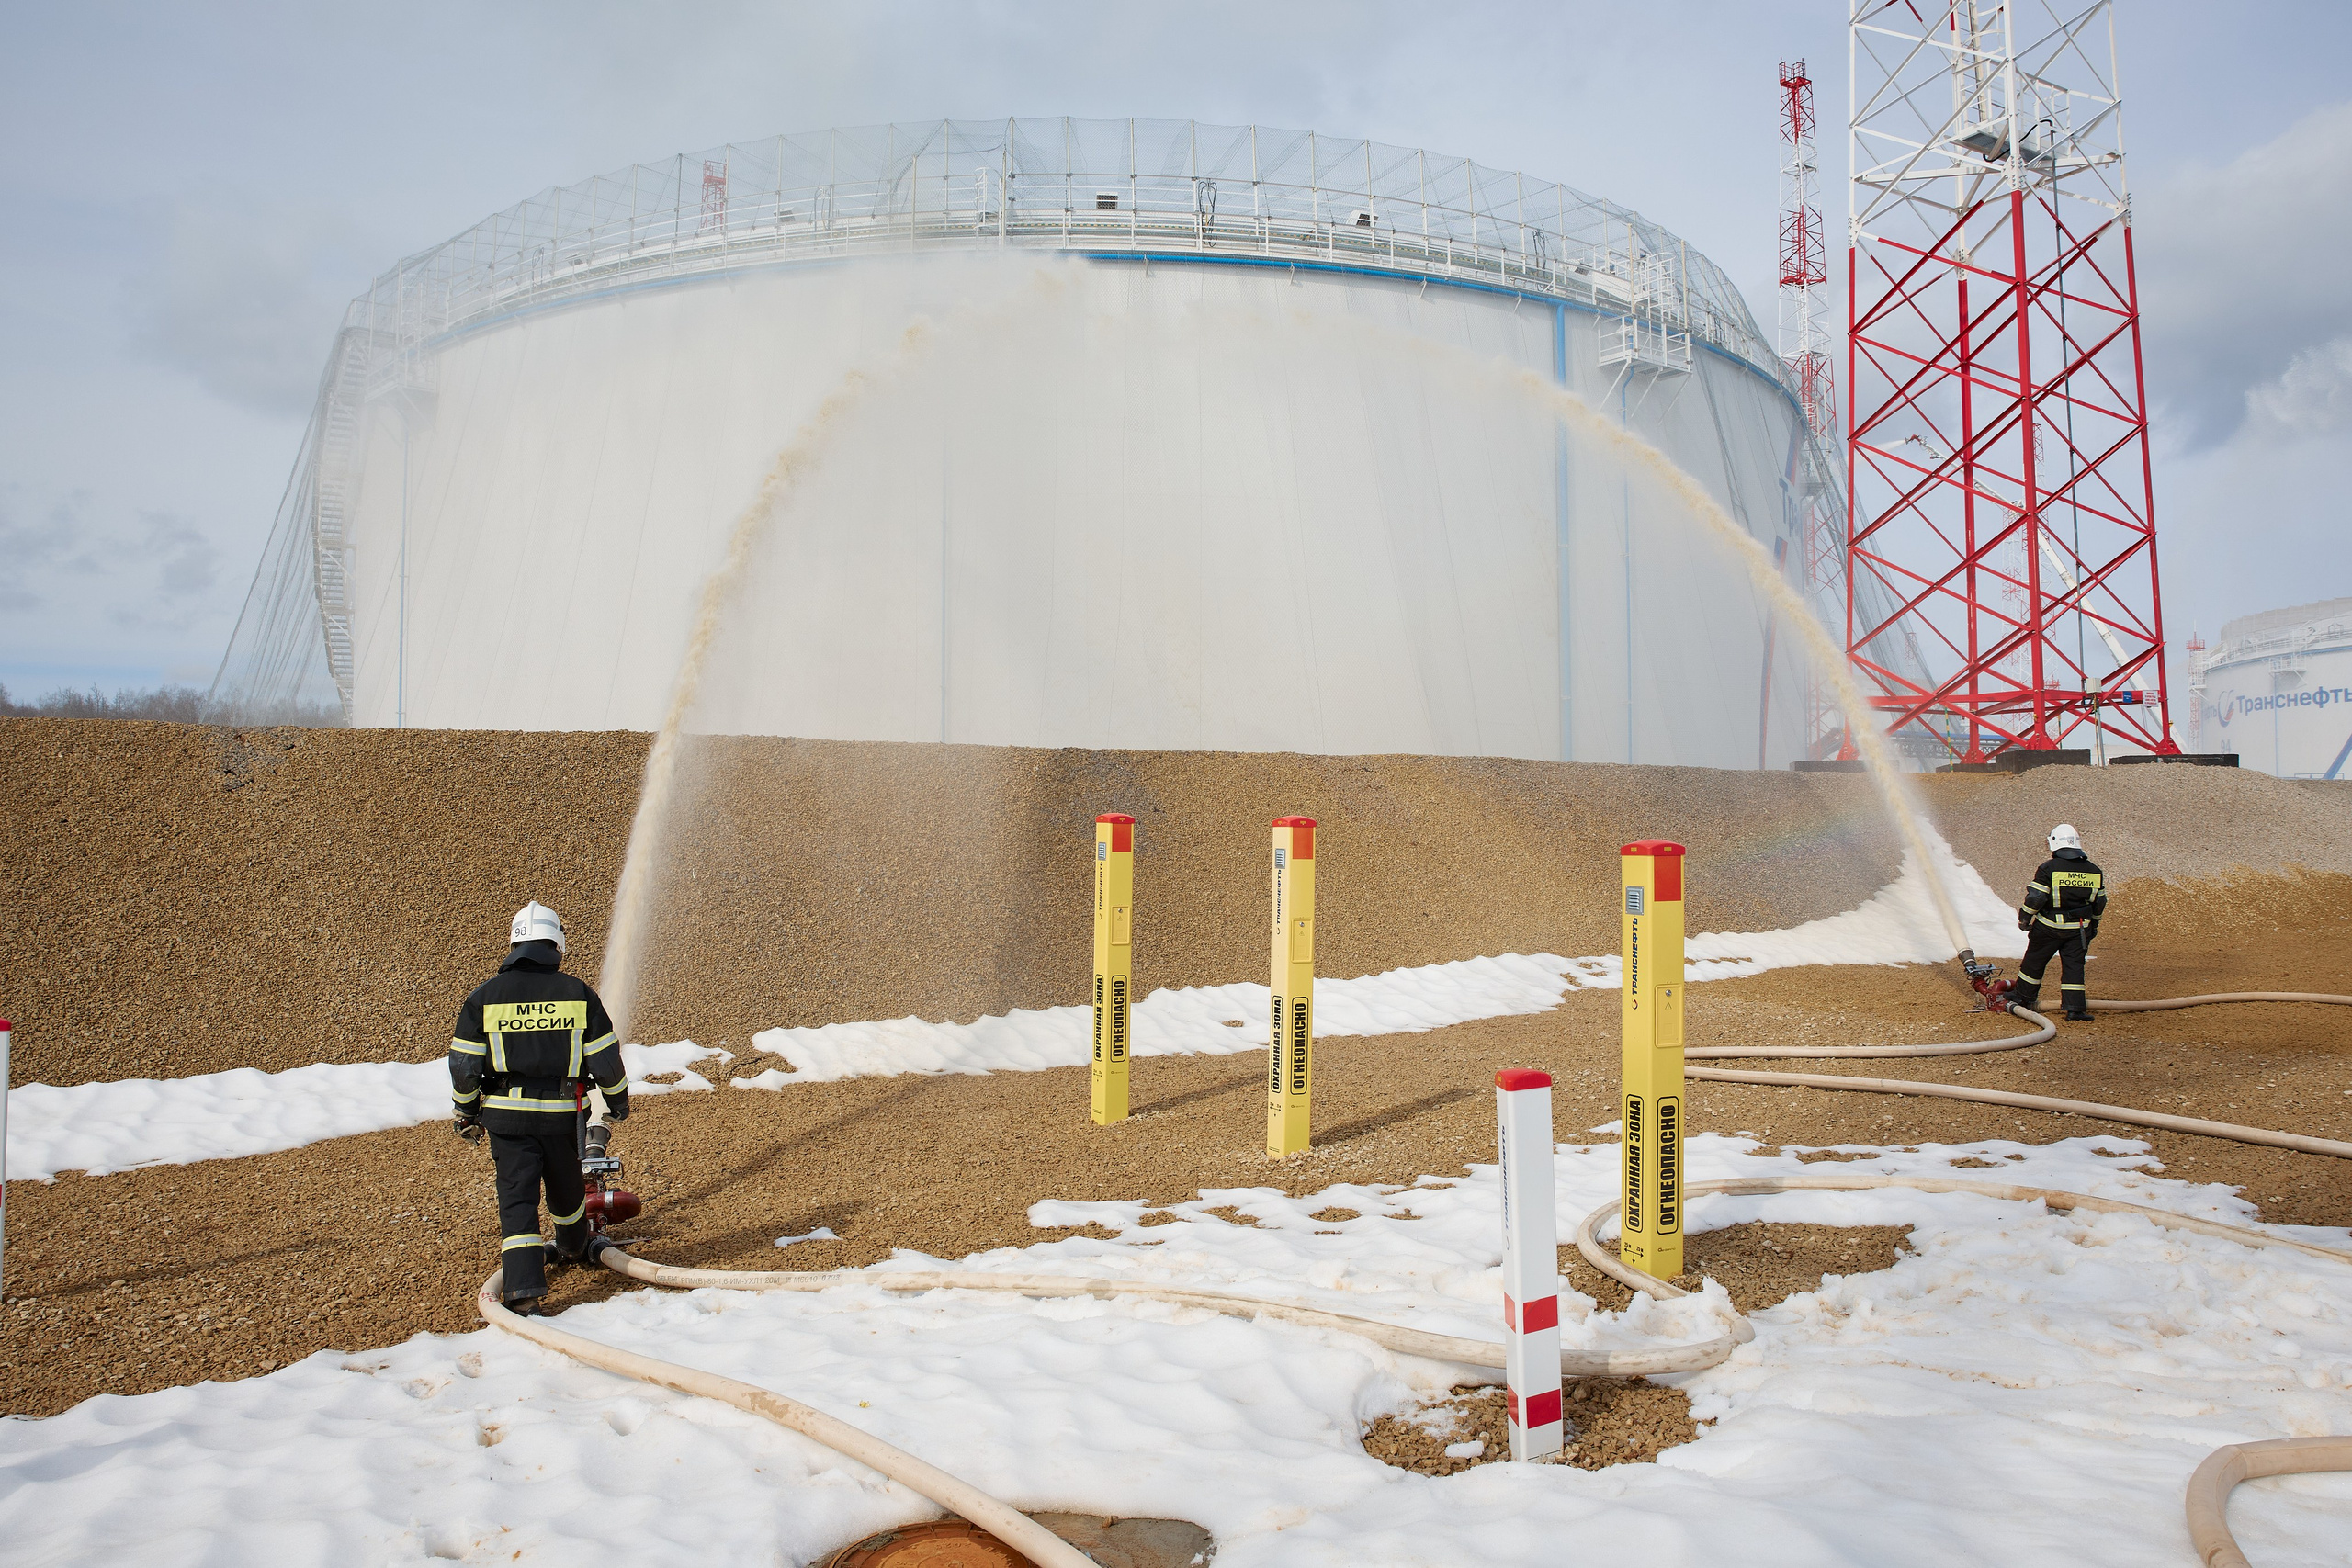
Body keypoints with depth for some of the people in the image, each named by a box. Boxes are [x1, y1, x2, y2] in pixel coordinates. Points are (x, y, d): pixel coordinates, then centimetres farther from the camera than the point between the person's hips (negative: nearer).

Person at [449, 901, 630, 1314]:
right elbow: (606, 1059, -1)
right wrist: (618, 1099, 16)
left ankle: (523, 1291, -8)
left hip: (506, 1114, -1)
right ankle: (573, 1248, 49)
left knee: (516, 1198, 1)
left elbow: (463, 1066, -1)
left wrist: (467, 1115, 14)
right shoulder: (578, 993, -3)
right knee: (566, 1187, 23)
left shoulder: (485, 996, -3)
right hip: (561, 1114, 1)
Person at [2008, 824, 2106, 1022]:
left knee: (2035, 961, 12)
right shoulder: (2093, 871, 4)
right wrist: (2093, 924, 26)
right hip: (2079, 929, 3)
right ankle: (2075, 1008, 0)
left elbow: (2035, 898, -13)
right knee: (2074, 966, 6)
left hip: (2049, 927, -3)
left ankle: (2023, 997, 25)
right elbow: (2100, 902, 13)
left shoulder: (2048, 868, -12)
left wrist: (2024, 918, 0)